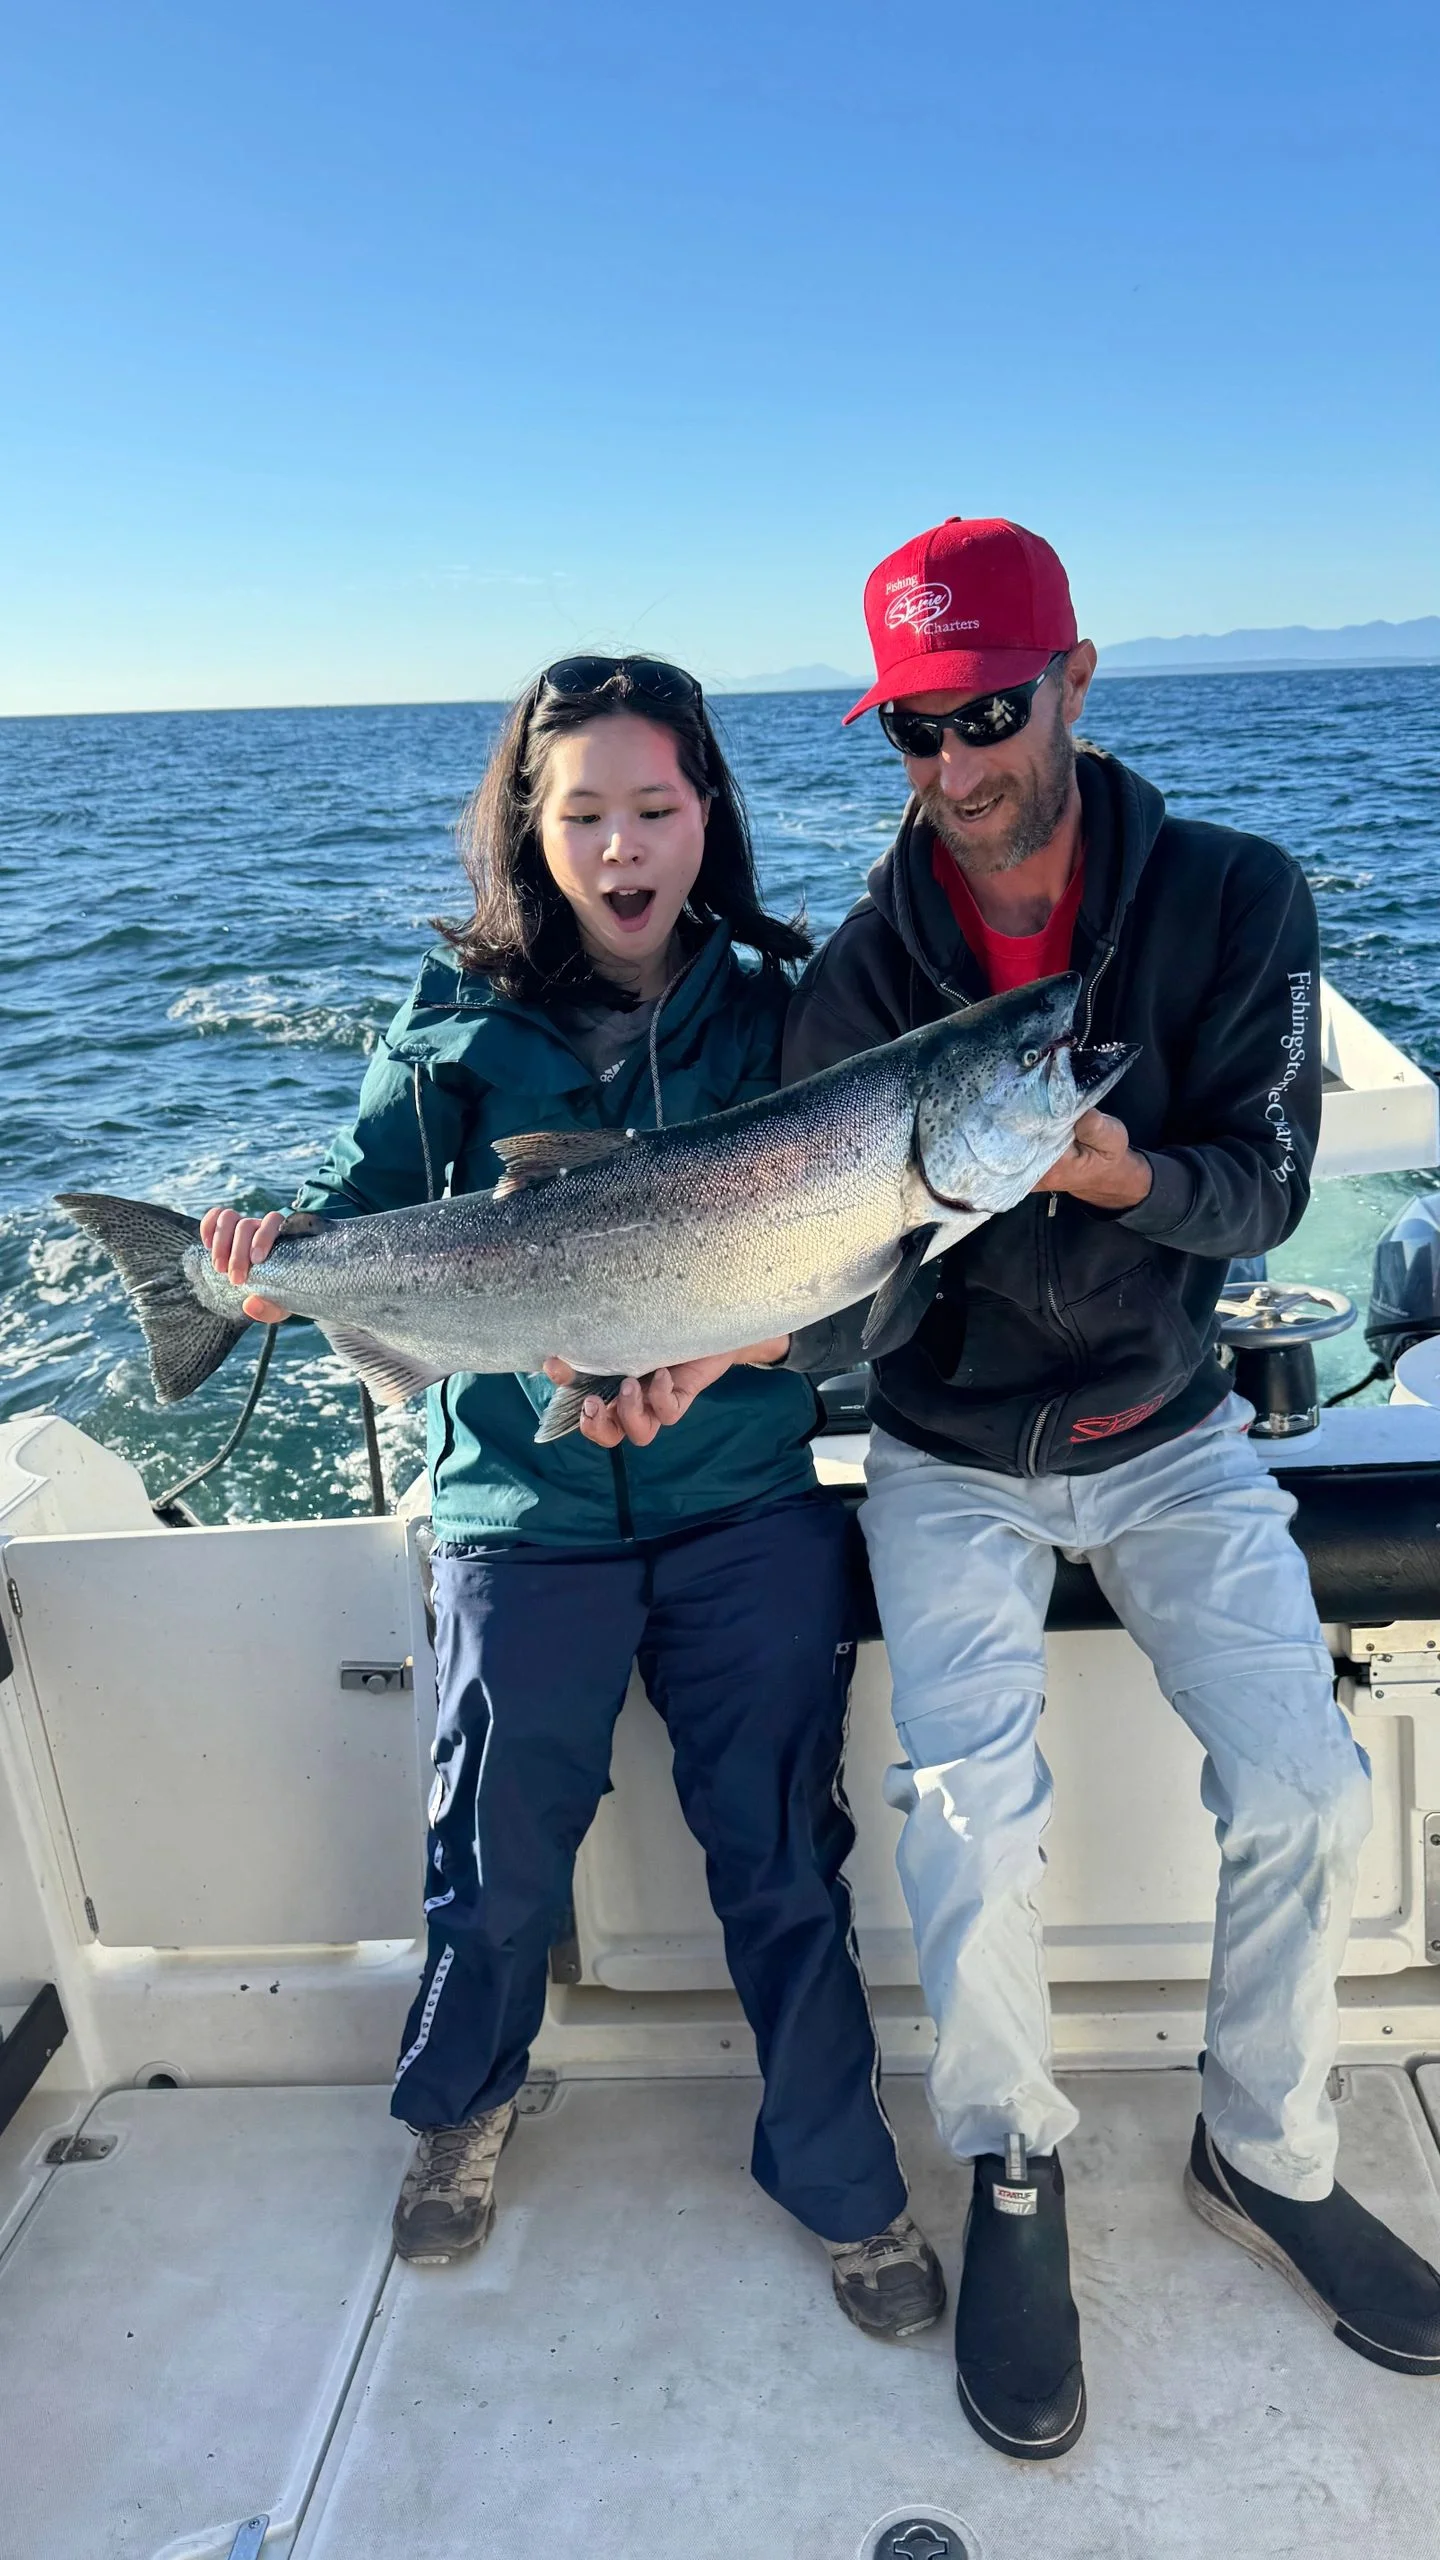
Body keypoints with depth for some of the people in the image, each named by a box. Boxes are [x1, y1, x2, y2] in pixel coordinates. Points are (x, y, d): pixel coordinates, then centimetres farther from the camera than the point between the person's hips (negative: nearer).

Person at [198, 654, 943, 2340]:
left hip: (748, 1511, 1)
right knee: (500, 1854, 16)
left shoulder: (770, 1009, 1)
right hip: (526, 1518, 0)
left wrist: (778, 1321, -21)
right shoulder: (460, 1020, -2)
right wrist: (282, 1254, -21)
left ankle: (840, 2178, 34)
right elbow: (371, 1198, 0)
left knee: (783, 1850, 10)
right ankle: (462, 2103, 48)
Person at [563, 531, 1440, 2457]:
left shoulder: (1234, 896, -8)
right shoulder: (863, 973, -9)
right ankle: (1012, 2177, 13)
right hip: (954, 1460, -1)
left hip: (1166, 1432, 1)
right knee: (972, 1812, -15)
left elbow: (1265, 1188, -10)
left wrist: (1123, 1172, -32)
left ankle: (1268, 2157, 20)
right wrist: (721, 1343, -32)